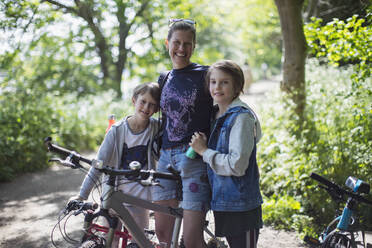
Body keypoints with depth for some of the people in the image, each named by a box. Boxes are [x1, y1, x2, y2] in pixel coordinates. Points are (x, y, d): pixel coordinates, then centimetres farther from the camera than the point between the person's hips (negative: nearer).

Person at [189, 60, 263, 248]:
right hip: (222, 202, 8)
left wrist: (204, 151, -14)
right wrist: (201, 145, 2)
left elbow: (237, 165, -22)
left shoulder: (241, 117, -15)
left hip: (241, 207, -8)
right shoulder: (215, 115, 11)